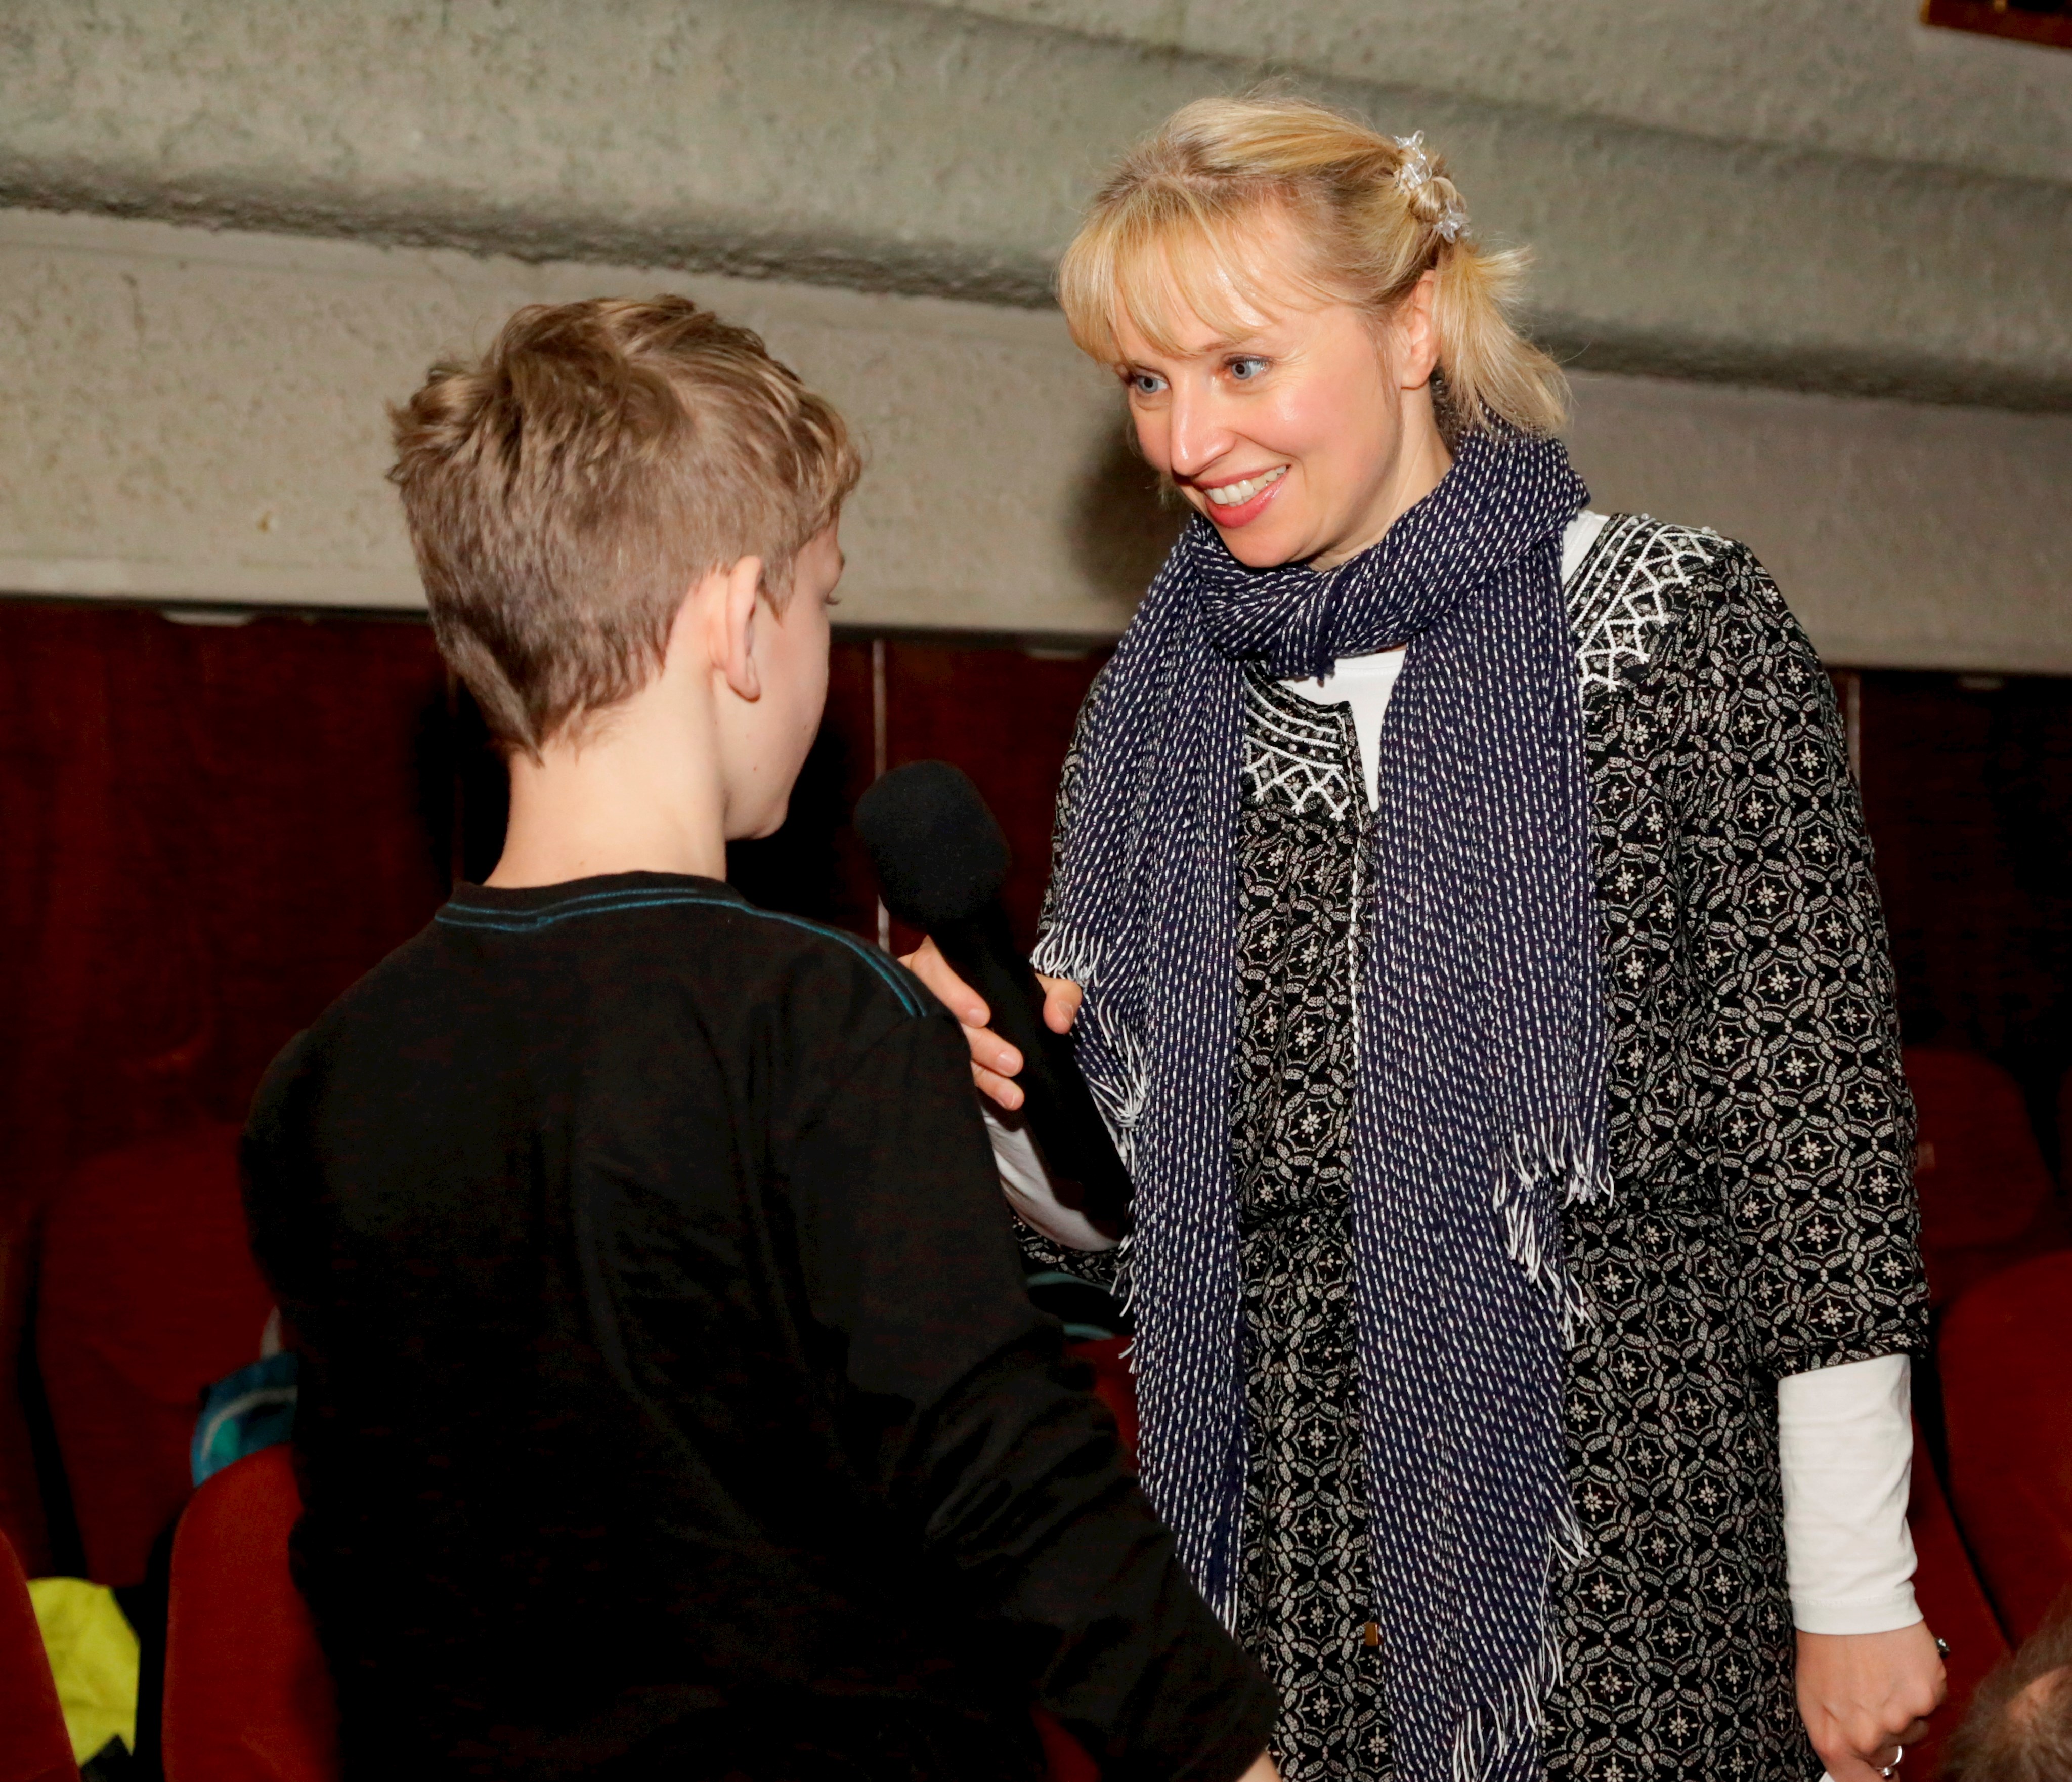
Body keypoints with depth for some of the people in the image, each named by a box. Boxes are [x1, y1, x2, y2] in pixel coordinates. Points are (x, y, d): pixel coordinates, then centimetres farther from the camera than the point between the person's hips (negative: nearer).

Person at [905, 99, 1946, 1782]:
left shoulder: (1677, 624, -5)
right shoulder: (1158, 711, 7)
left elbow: (1821, 1129, -7)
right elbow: (1118, 1229, 10)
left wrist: (1858, 1593, -8)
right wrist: (1023, 1110, -11)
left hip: (1626, 1537, -3)